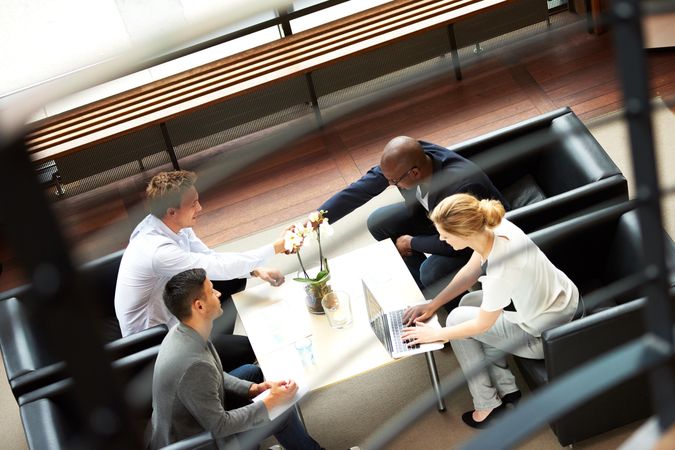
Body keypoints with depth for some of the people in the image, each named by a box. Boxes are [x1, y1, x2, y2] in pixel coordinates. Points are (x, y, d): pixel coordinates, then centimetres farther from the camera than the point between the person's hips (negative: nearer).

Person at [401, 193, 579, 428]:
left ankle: (487, 406, 15)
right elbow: (470, 272, 5)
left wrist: (436, 334, -6)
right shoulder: (493, 227, -14)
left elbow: (483, 324, -19)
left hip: (544, 333, -8)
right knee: (468, 303, 20)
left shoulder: (500, 270, -36)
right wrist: (433, 304, 6)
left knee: (458, 319, 4)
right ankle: (506, 390, 24)